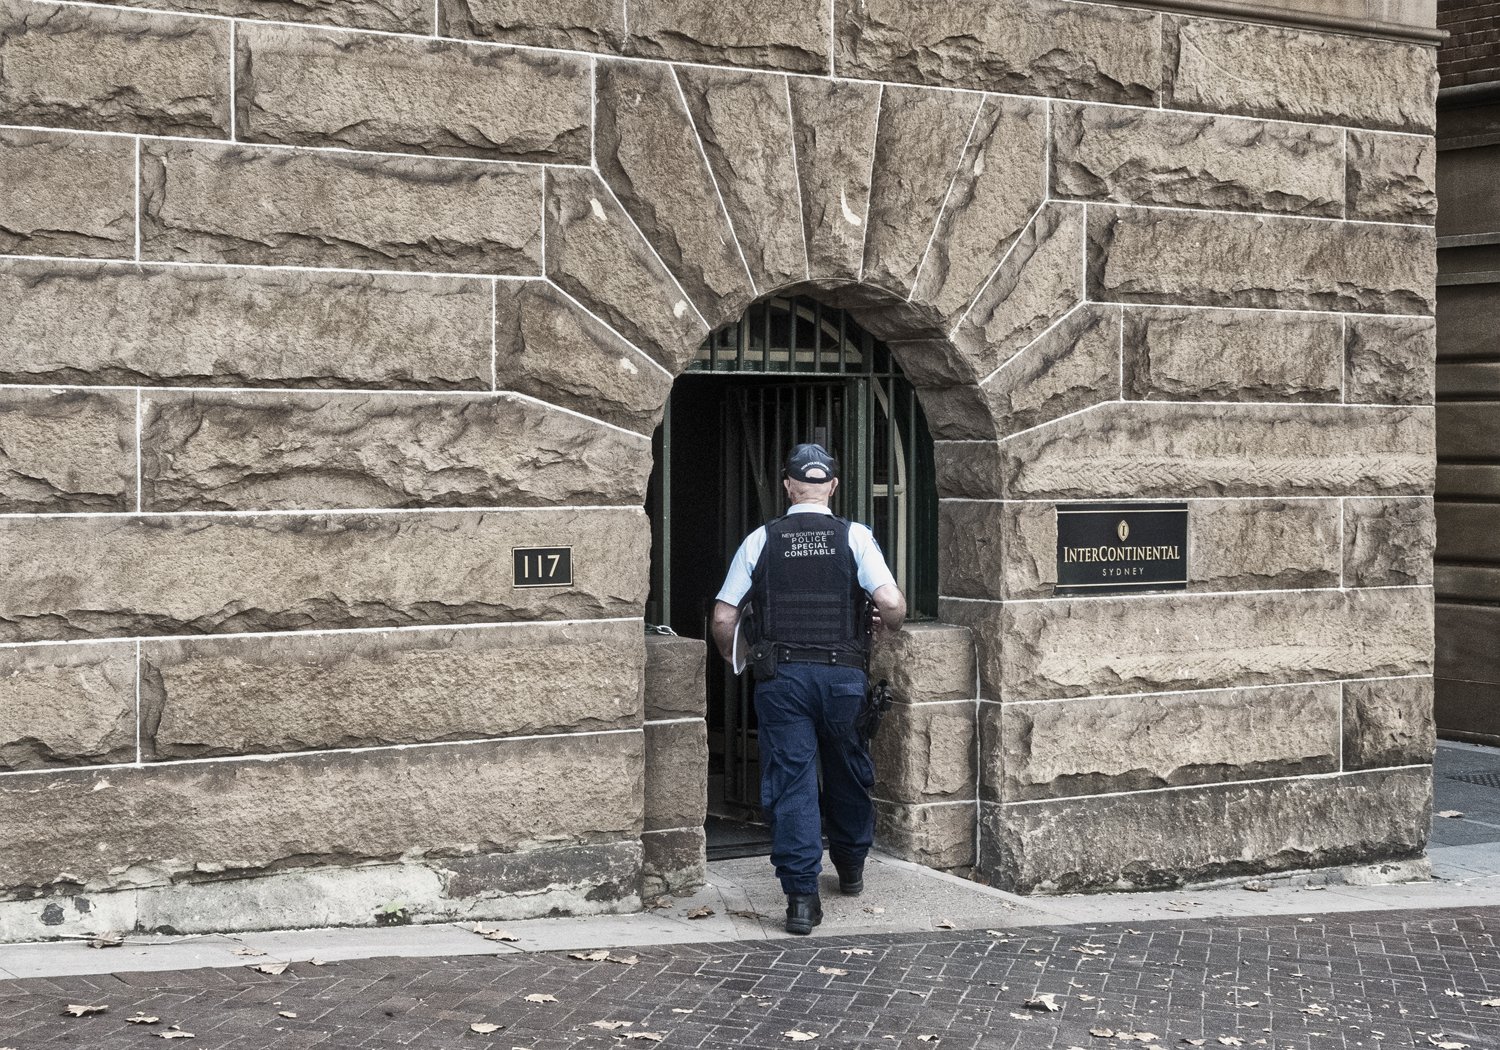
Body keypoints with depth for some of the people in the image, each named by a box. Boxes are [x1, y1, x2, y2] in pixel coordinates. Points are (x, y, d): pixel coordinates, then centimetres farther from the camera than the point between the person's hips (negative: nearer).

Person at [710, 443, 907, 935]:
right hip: (843, 673, 1)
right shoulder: (854, 537, 0)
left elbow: (723, 620, 1)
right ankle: (851, 867, 39)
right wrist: (882, 625, 13)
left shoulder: (760, 540, 3)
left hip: (780, 677, -1)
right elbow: (893, 605, -11)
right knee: (849, 773, 21)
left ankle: (801, 897, -4)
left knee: (790, 783, 2)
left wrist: (731, 656, 21)